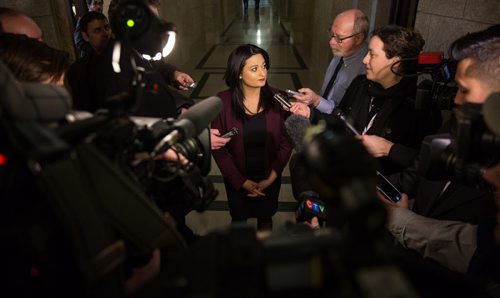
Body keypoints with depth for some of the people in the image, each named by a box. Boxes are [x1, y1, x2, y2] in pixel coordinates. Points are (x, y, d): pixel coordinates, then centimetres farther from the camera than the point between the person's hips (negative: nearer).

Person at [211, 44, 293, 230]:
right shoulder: (223, 102, -18)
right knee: (238, 218, 25)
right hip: (237, 179, 0)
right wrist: (242, 181, -13)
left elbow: (286, 141, -9)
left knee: (265, 218, 24)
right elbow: (218, 147, -13)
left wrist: (271, 178, -13)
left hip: (270, 178, 1)